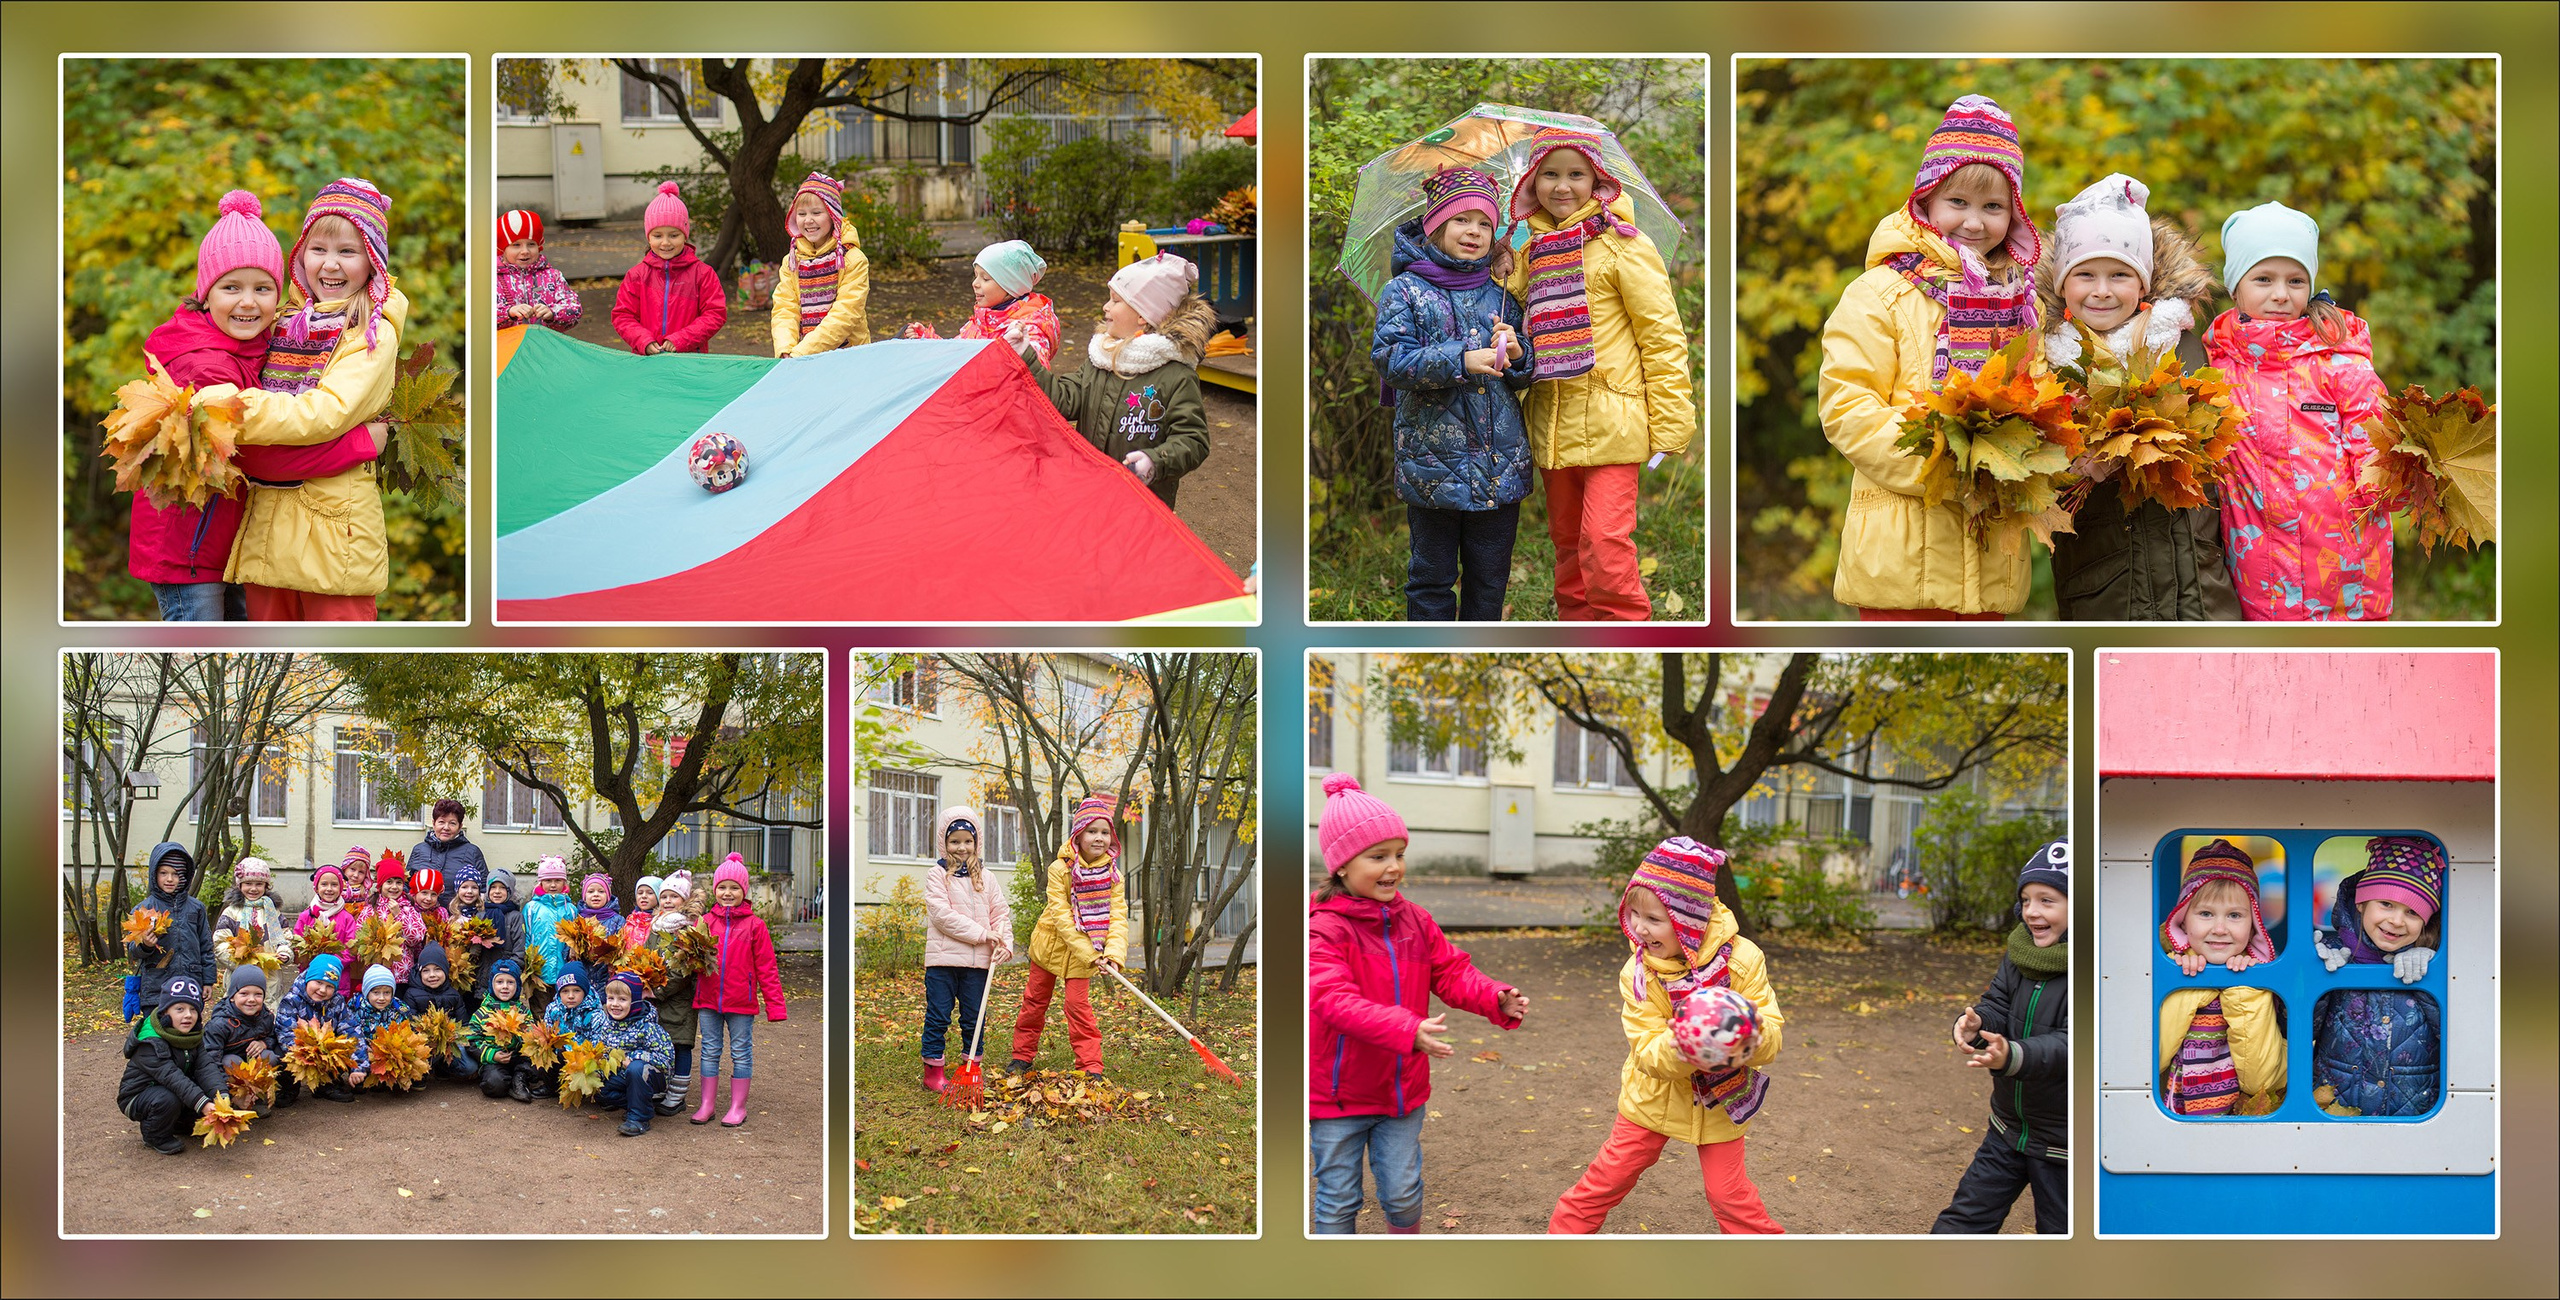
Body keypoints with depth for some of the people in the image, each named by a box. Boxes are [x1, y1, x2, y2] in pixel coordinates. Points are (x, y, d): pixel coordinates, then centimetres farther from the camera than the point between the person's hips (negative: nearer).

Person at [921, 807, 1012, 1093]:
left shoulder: (984, 877, 12)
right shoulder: (937, 875, -2)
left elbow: (1000, 913, 12)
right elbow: (941, 914, -13)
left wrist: (1005, 944, -7)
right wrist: (982, 933, -15)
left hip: (977, 961, 4)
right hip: (943, 957, -4)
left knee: (974, 1018, 10)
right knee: (938, 1016, 1)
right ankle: (933, 1072, 10)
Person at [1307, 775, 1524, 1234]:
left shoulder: (1415, 921, 2)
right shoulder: (1323, 929, -19)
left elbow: (1453, 973, 3)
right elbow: (1336, 1001, -31)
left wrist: (1497, 1000, -19)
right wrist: (1410, 1030, -42)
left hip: (1402, 1087, 5)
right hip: (1337, 1093, -5)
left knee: (1403, 1193, 12)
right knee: (1338, 1199, 6)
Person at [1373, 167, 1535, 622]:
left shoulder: (1500, 294, 10)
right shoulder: (1404, 292, -1)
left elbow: (1523, 377, 13)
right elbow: (1389, 359, -13)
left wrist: (1516, 353, -11)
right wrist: (1461, 361, -23)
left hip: (1502, 463, 3)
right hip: (1433, 464, -3)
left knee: (1490, 579, 11)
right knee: (1432, 577, 7)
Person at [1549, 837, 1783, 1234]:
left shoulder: (1742, 959, -21)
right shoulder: (1638, 972, -18)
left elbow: (1770, 1042, -20)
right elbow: (1648, 1052, -23)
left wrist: (1754, 1031, -45)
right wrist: (1680, 1049, -47)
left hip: (1720, 1101, -1)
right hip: (1655, 1095, 1)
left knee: (1729, 1194, 4)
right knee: (1607, 1178, 5)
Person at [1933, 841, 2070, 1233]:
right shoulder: (2021, 952, 0)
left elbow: (2068, 1043, -30)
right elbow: (1997, 1006, -4)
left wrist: (2013, 1057, -48)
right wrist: (1975, 1025, -29)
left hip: (2061, 1142, -6)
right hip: (2008, 1128, 6)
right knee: (1962, 1219, 13)